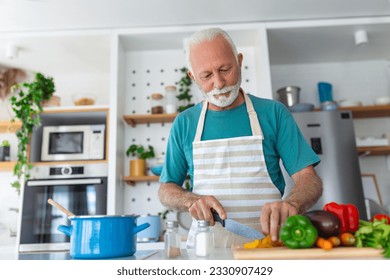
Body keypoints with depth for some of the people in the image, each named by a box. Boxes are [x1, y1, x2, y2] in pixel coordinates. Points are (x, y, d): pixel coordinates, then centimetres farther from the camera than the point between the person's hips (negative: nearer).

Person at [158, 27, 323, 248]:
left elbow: (309, 179, 1)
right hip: (206, 243, 2)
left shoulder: (274, 113, 3)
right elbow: (166, 190, 13)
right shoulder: (184, 123, 8)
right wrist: (192, 201, -9)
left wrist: (291, 204, -21)